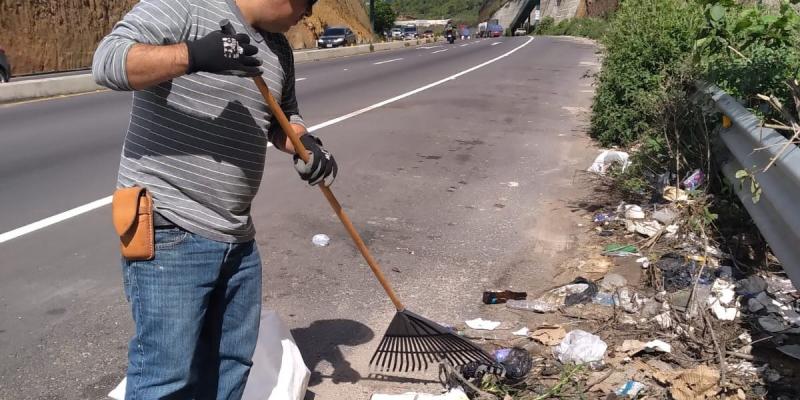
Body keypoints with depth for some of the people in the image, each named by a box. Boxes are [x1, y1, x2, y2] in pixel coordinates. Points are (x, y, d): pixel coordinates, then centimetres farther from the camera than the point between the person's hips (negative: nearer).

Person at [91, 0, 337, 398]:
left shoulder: (278, 47, 14)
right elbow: (107, 60, -20)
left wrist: (306, 145, 2)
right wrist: (192, 54, -34)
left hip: (237, 237, 8)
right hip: (168, 231, -8)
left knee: (231, 365, 15)